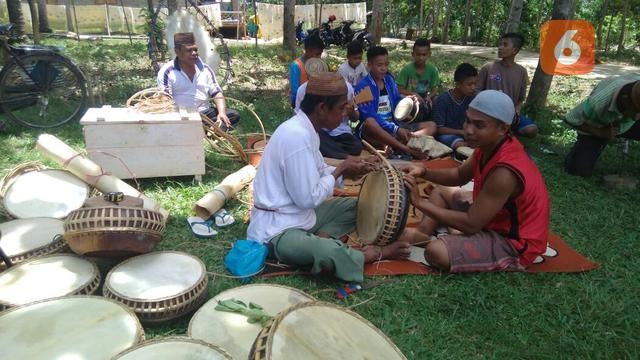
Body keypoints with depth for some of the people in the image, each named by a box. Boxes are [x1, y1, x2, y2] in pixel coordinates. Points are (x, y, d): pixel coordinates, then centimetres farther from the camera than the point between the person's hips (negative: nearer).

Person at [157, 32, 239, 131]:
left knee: (234, 115, -15)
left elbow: (217, 93, 10)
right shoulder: (167, 72, -4)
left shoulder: (205, 69, 10)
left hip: (206, 113, 4)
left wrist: (222, 113, -11)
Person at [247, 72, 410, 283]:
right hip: (278, 229, -10)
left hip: (298, 215, 10)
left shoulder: (304, 128, 2)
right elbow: (309, 198, -24)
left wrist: (347, 170, -2)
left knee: (356, 206, 15)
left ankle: (319, 240, -4)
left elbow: (317, 173, 15)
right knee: (331, 253, -34)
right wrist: (341, 169, -12)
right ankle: (376, 254, -5)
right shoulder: (297, 136, -27)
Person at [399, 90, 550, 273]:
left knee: (436, 252, -27)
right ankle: (422, 233, 4)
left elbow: (471, 224, -29)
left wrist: (420, 202, -26)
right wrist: (423, 172, -9)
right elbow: (459, 175, 9)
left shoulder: (504, 173, -35)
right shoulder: (491, 144, -7)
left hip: (514, 243, -9)